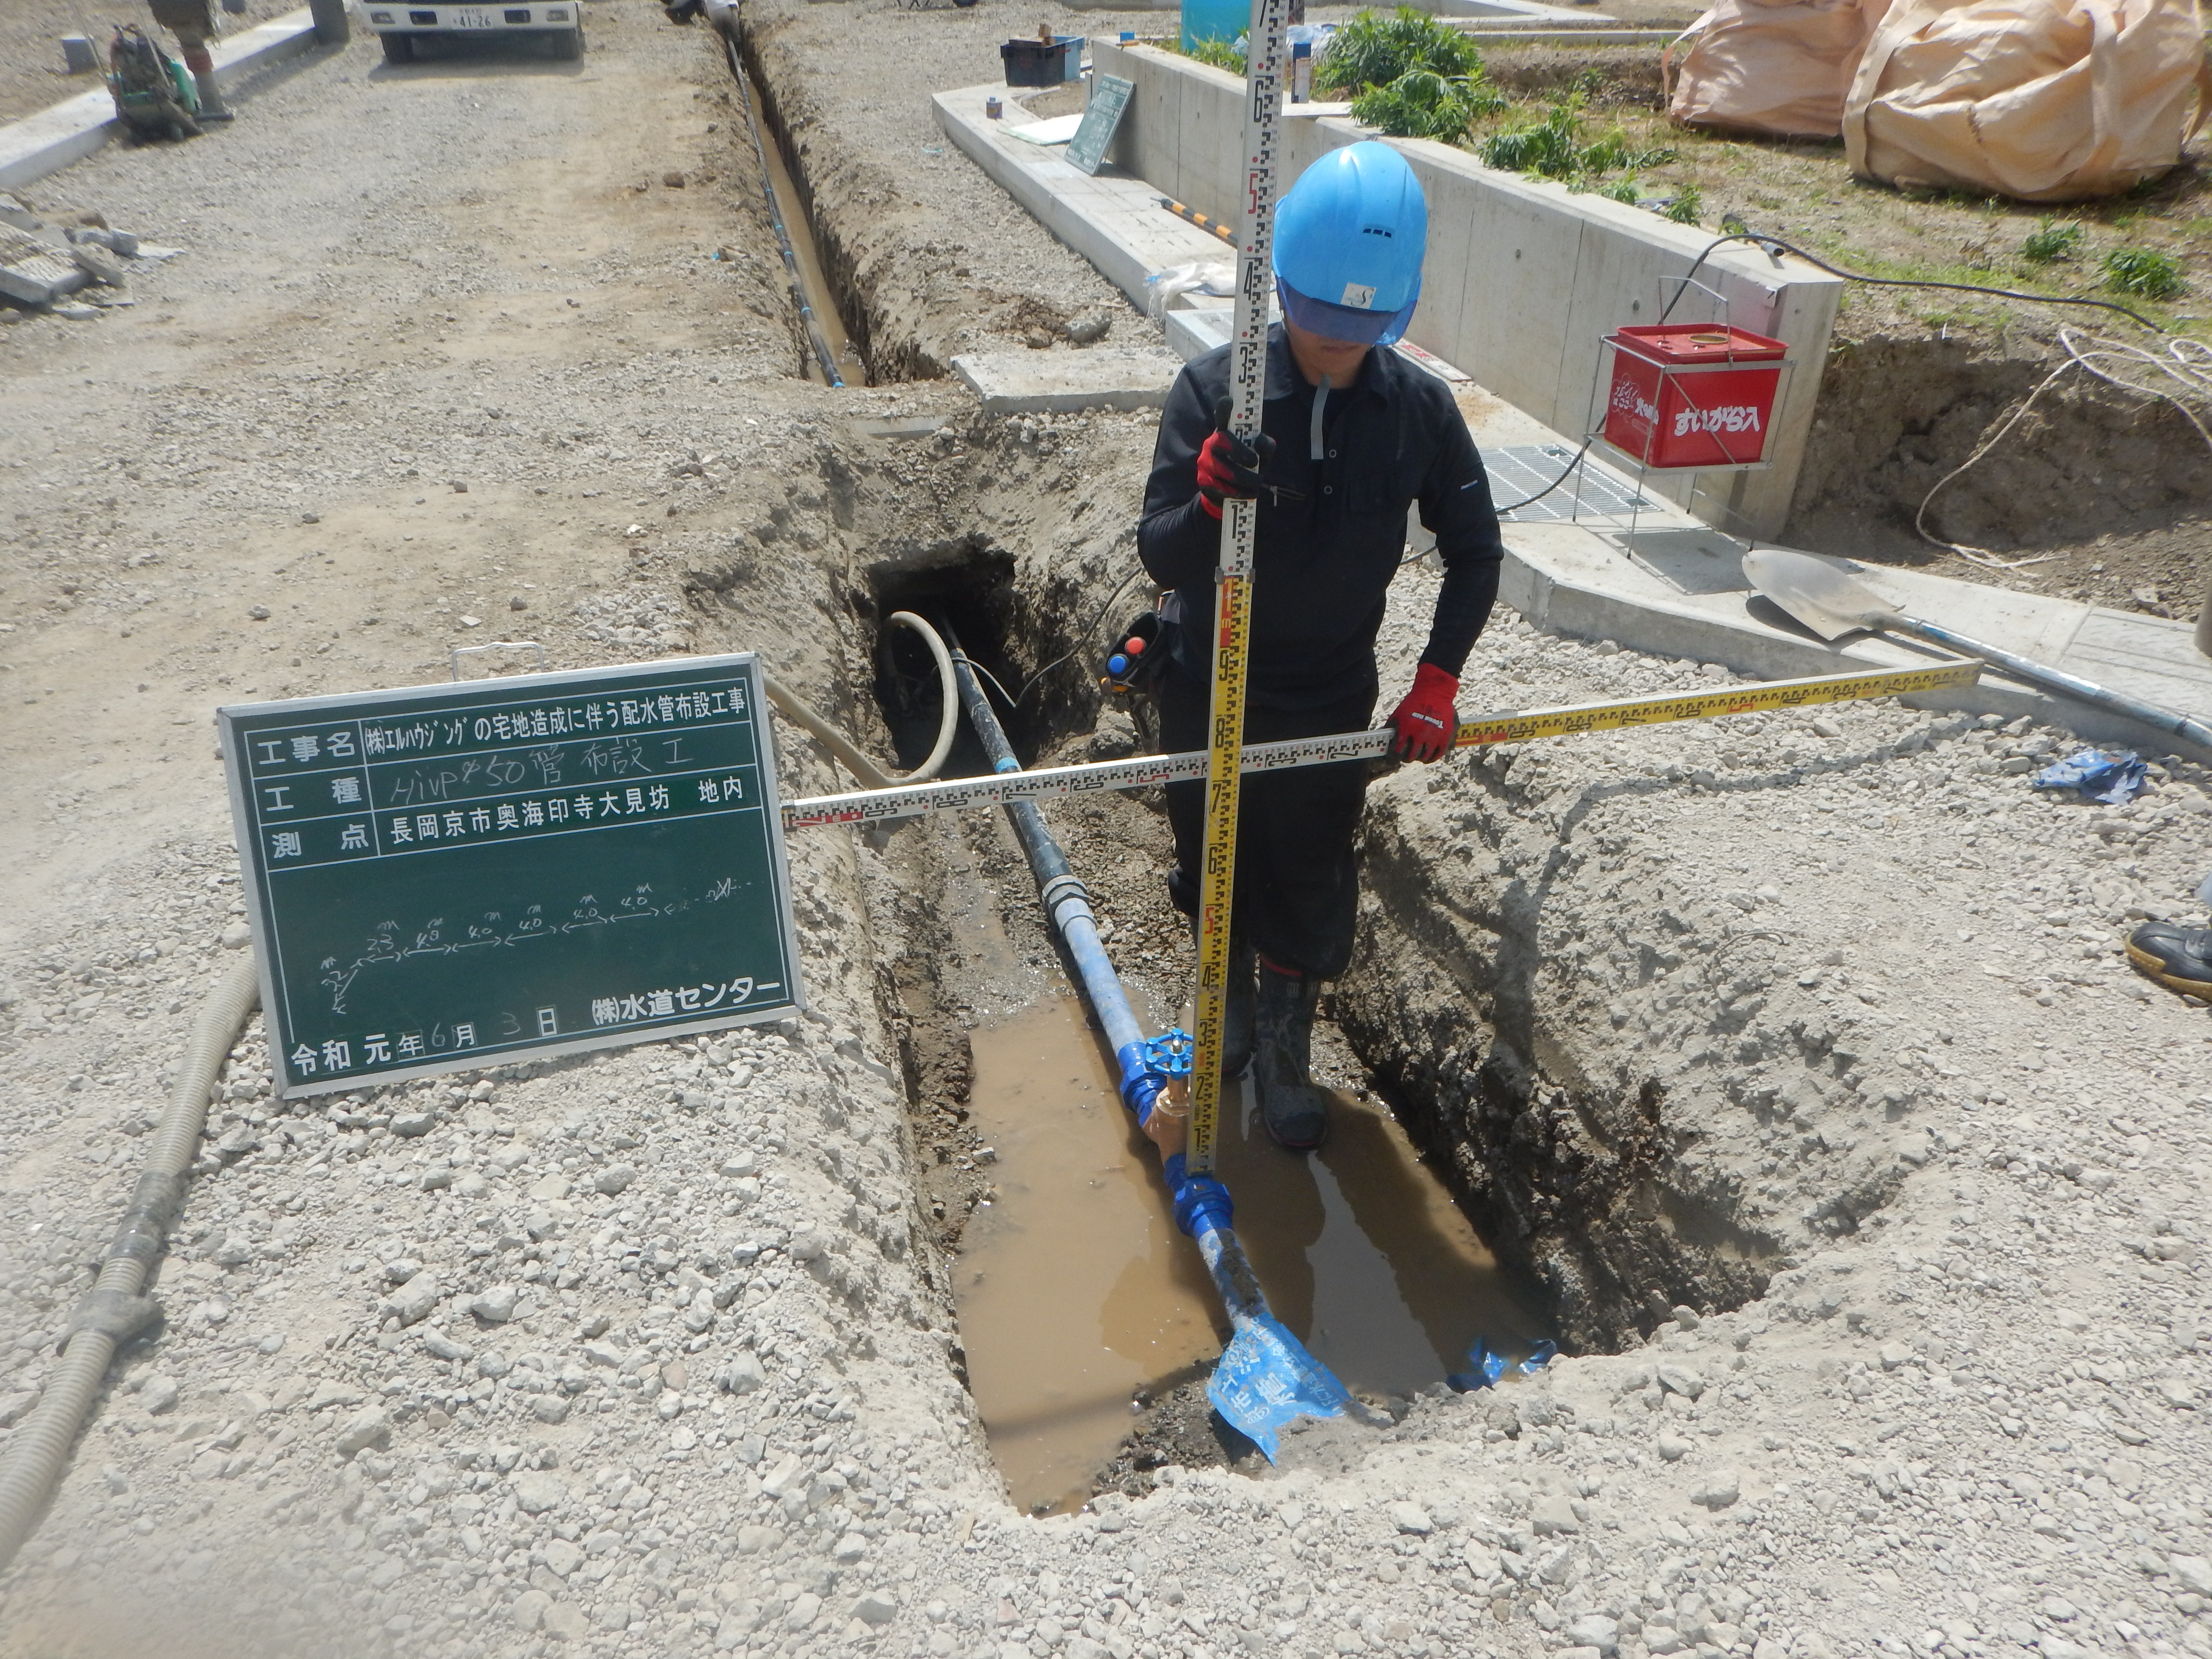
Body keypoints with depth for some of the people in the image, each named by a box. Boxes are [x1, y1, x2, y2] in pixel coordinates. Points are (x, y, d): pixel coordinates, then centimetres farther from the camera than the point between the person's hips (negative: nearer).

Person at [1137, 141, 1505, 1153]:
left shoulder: (1419, 409, -11)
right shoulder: (1212, 390, -17)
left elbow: (1475, 554, 3)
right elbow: (1160, 560, -19)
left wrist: (1437, 683, -5)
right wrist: (1208, 504, -40)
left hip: (1331, 708, 1)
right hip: (1208, 697, 0)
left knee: (1308, 890, 12)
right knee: (1216, 875, 18)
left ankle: (1283, 1052, 37)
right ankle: (1232, 1011, 47)